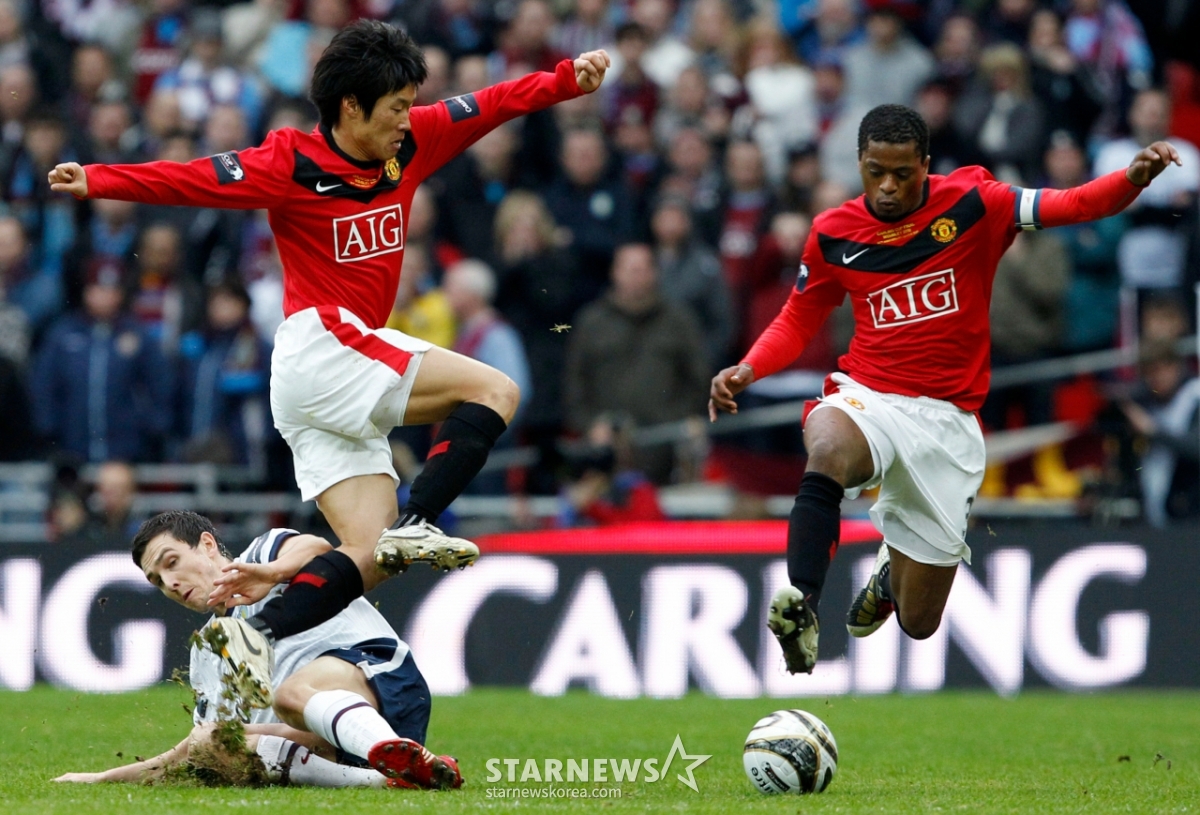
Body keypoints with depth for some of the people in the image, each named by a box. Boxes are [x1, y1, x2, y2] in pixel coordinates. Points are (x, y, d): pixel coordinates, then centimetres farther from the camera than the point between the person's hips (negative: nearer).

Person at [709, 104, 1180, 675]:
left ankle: (892, 570, 46)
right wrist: (748, 369, -3)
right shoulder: (834, 233, 1)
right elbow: (798, 321, 15)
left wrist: (1133, 179, -34)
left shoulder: (971, 205, -6)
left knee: (919, 624, 8)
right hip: (866, 396, 0)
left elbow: (1072, 205, -14)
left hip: (947, 419, 0)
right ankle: (799, 607, -39)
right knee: (828, 452, -42)